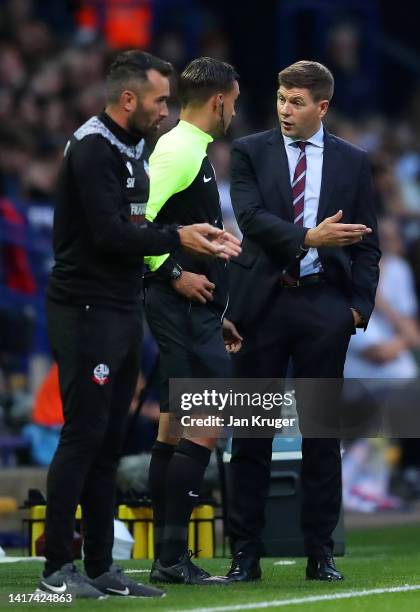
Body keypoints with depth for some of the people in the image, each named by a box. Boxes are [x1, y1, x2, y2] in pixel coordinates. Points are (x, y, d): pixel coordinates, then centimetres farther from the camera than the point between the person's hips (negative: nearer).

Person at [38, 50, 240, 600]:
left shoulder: (132, 150, 16)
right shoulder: (93, 149, -14)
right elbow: (109, 233, -20)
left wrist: (195, 237, 5)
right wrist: (176, 239, -13)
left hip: (123, 311, 9)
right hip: (85, 311, -9)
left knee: (108, 443, 9)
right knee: (83, 436, -8)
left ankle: (101, 566, 13)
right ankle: (58, 568, -4)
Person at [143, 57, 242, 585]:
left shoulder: (190, 150, 19)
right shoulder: (178, 150, -12)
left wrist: (217, 316, 23)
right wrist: (173, 273, -19)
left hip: (194, 312, 10)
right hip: (184, 308, -10)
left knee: (175, 424, 10)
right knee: (207, 423, -11)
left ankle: (167, 557, 12)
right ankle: (172, 555, -11)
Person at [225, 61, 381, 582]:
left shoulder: (352, 162, 8)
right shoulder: (250, 152, 4)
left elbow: (367, 243, 9)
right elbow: (250, 216, -10)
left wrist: (359, 305, -1)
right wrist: (310, 237, -21)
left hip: (325, 305, 1)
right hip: (263, 302, -1)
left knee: (322, 430, 4)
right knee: (252, 431, 2)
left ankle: (320, 553, 10)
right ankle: (245, 553, 6)